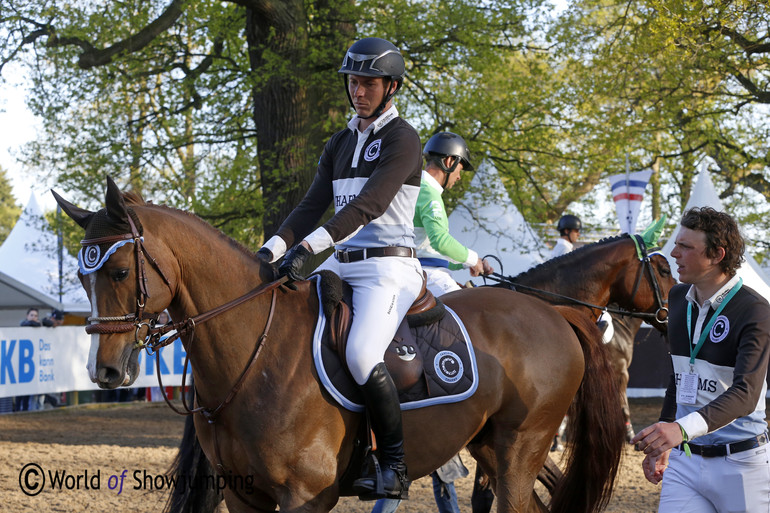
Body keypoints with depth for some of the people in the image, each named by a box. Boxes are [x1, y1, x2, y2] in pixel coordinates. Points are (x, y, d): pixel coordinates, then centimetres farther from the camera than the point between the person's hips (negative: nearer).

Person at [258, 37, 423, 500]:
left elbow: (367, 206, -19)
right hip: (343, 268, 9)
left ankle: (396, 467, -17)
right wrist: (272, 249, -5)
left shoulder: (402, 139, -7)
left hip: (387, 268, -9)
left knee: (361, 355, -29)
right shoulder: (340, 144, 18)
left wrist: (307, 247, -28)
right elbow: (313, 206, 12)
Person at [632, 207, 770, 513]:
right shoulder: (678, 298, 8)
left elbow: (745, 394, -27)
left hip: (742, 464, -6)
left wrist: (683, 428, -42)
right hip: (684, 460, 6)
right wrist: (660, 444, 21)